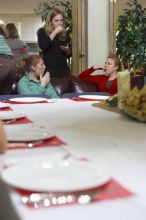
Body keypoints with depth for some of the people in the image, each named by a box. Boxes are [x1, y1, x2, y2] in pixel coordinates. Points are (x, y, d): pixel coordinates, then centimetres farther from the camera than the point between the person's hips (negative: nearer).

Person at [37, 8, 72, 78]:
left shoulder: (64, 34, 10)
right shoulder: (42, 31, 2)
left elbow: (69, 55, 14)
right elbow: (42, 46, -18)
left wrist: (67, 49, -9)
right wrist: (55, 32, -12)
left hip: (63, 70, 4)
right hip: (49, 70, -3)